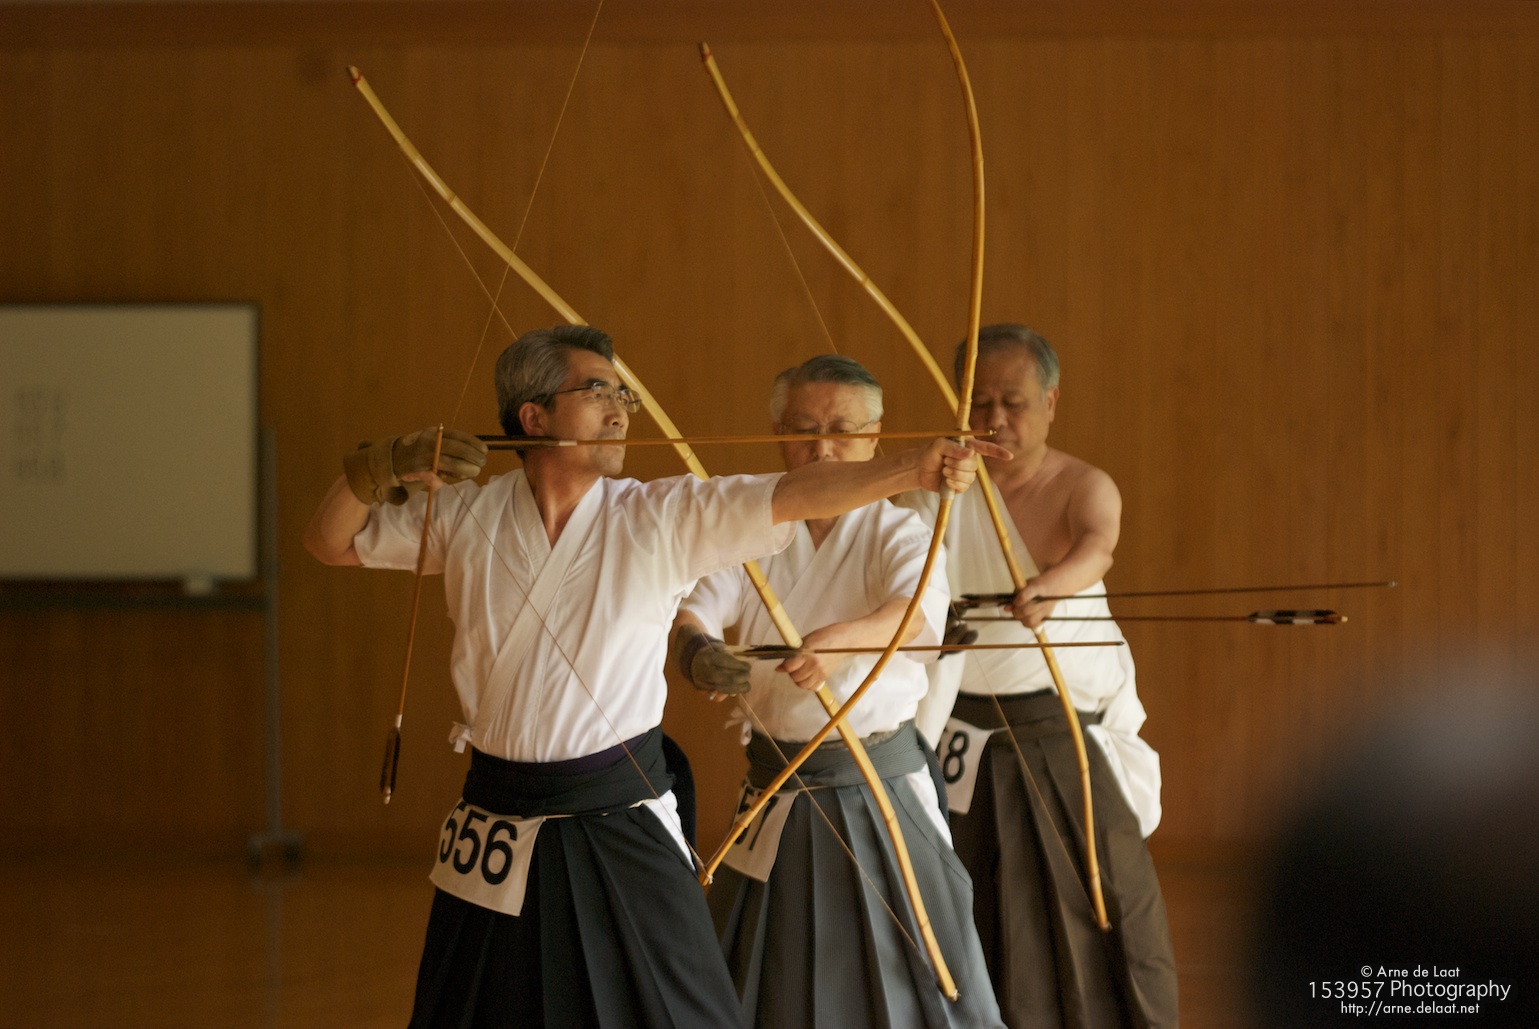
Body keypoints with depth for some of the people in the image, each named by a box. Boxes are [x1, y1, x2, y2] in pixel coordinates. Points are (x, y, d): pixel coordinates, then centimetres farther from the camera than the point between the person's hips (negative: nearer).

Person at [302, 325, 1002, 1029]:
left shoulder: (664, 516, -5)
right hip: (498, 836, 1)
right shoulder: (463, 515, 1)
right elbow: (329, 543, 12)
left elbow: (797, 496, -17)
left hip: (624, 826, -1)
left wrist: (915, 469, -31)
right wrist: (385, 468, -5)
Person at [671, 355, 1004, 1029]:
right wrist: (697, 650, -36)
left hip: (881, 791, -3)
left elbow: (920, 613, -26)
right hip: (775, 799, 3)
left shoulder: (898, 534, -5)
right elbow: (692, 608, -11)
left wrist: (839, 638, -47)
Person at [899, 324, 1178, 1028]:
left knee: (1115, 913, -1)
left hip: (1072, 737, 0)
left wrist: (1053, 582, -46)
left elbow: (1096, 545, -25)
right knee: (974, 932, 1)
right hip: (966, 743, 1)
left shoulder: (1083, 487, -3)